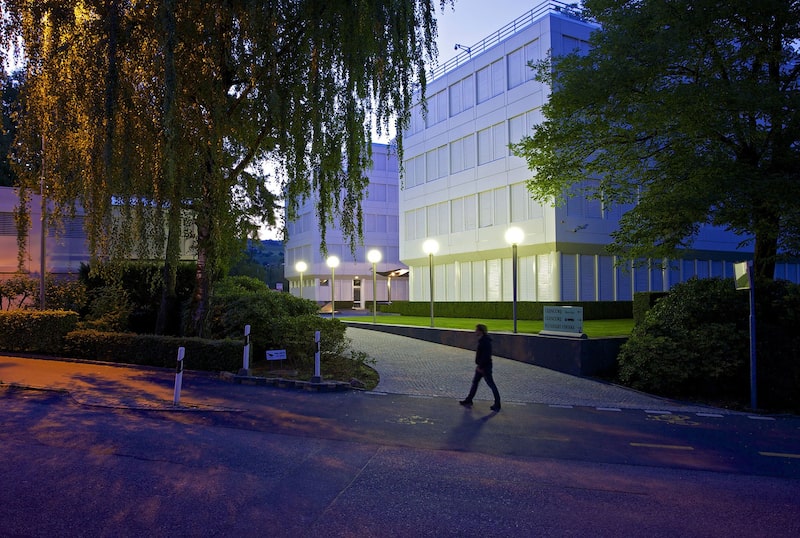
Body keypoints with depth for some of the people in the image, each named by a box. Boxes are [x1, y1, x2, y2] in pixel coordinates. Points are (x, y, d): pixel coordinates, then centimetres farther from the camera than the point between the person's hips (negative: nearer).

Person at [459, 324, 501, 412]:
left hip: (485, 366, -11)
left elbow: (485, 356, -26)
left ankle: (497, 405, 8)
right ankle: (468, 401, 25)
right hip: (481, 366, 11)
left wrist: (480, 366, -22)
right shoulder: (482, 340, 9)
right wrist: (478, 365, 17)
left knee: (491, 384, -1)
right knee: (475, 382, 15)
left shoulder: (485, 341, -22)